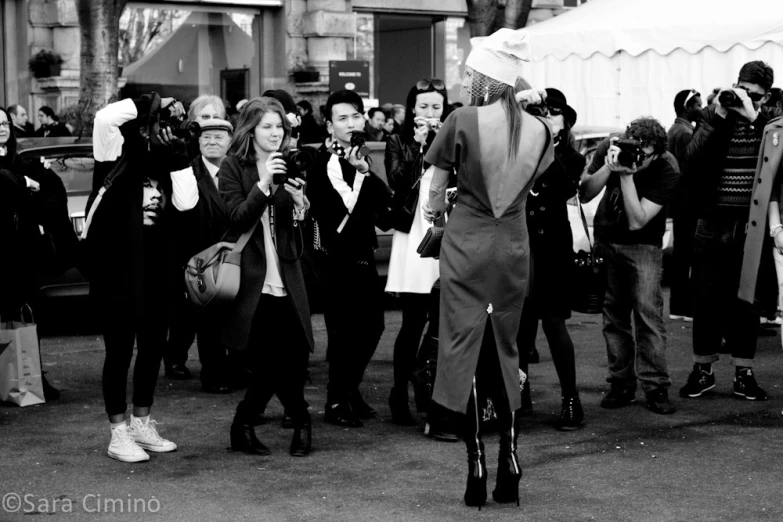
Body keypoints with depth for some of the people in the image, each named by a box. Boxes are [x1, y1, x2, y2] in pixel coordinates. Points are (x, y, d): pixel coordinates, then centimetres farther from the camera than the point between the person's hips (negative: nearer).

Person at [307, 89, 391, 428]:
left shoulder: (358, 157, 12)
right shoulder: (325, 161, -12)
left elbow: (383, 200, 1)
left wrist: (365, 171, -13)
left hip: (362, 254, 8)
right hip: (339, 257, -8)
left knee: (372, 325, 13)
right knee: (344, 328, -5)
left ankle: (350, 389, 28)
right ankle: (336, 402, 7)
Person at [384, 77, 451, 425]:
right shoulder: (399, 143, 8)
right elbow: (398, 182, -8)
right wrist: (418, 144, -10)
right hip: (413, 237, -1)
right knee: (413, 322, -4)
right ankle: (400, 395, 7)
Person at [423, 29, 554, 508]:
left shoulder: (463, 121, -10)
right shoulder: (537, 129, 1)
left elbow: (436, 189, -1)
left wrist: (435, 208, 20)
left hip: (467, 240, -4)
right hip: (514, 244, 4)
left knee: (466, 348, 2)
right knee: (505, 350, 13)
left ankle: (477, 467, 0)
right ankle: (510, 469, 10)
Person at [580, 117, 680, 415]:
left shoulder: (667, 171, -24)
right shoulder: (610, 148, -14)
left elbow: (636, 222, -27)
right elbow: (584, 195, -13)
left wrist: (626, 174, -35)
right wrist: (608, 167, -29)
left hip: (643, 244, -3)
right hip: (605, 238, 3)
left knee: (648, 310, -15)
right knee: (614, 313, 3)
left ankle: (655, 386, -9)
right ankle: (621, 383, 12)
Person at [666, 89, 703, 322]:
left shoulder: (673, 130, 16)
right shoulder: (686, 133, -16)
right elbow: (692, 170, -20)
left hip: (678, 201, 10)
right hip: (688, 201, -10)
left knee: (680, 253, 12)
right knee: (689, 254, -7)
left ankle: (677, 306, 16)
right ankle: (687, 306, -6)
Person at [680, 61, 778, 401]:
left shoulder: (768, 121, 4)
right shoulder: (713, 116, 4)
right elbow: (692, 157, -10)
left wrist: (753, 118, -20)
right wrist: (719, 117, -16)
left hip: (752, 225, 0)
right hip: (714, 223, 0)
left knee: (745, 300, 6)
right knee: (706, 298, 4)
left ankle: (744, 373, 15)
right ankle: (702, 370, 16)